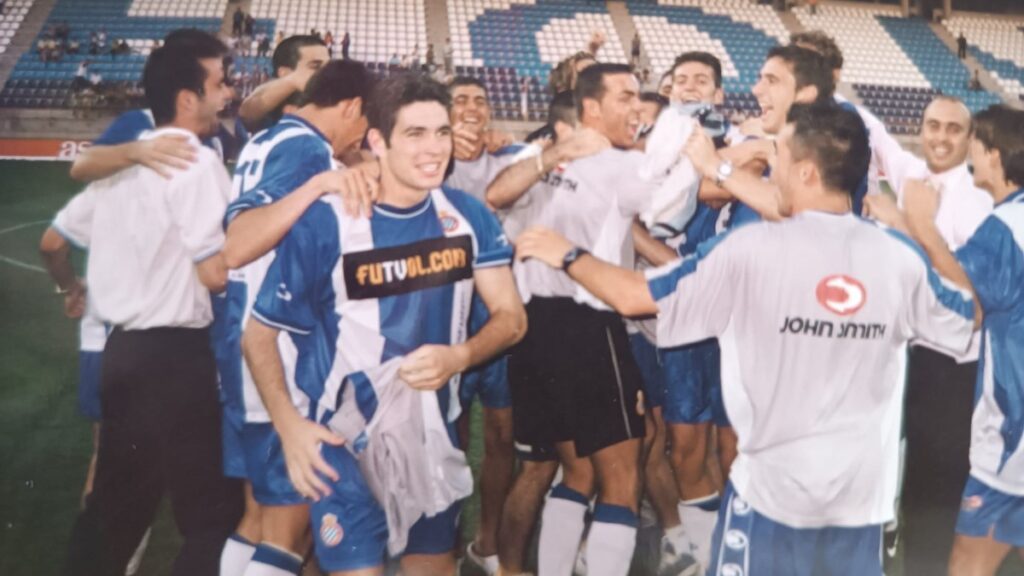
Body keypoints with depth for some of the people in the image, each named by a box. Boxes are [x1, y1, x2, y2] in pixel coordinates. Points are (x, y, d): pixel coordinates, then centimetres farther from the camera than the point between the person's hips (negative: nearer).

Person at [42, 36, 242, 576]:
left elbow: (52, 241, 21)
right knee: (213, 513, 1)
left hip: (123, 348, 9)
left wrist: (73, 290, 39)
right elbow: (217, 273, -20)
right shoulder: (196, 161, -14)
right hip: (174, 355, -8)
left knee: (115, 502, 20)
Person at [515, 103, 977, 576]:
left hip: (773, 484, -3)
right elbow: (967, 320, 13)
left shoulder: (751, 248, -16)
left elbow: (633, 296, -11)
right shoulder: (901, 258, -5)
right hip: (862, 492, 4)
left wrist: (567, 255, 5)